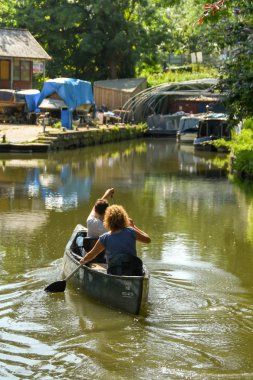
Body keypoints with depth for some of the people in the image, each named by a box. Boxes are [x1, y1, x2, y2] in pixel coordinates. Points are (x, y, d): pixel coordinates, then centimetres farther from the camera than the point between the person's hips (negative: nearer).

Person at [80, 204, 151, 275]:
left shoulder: (104, 238, 2)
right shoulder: (130, 232, 3)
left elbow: (91, 255, 13)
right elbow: (147, 239, 18)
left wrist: (83, 260, 36)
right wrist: (133, 226, 27)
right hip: (134, 273, 2)